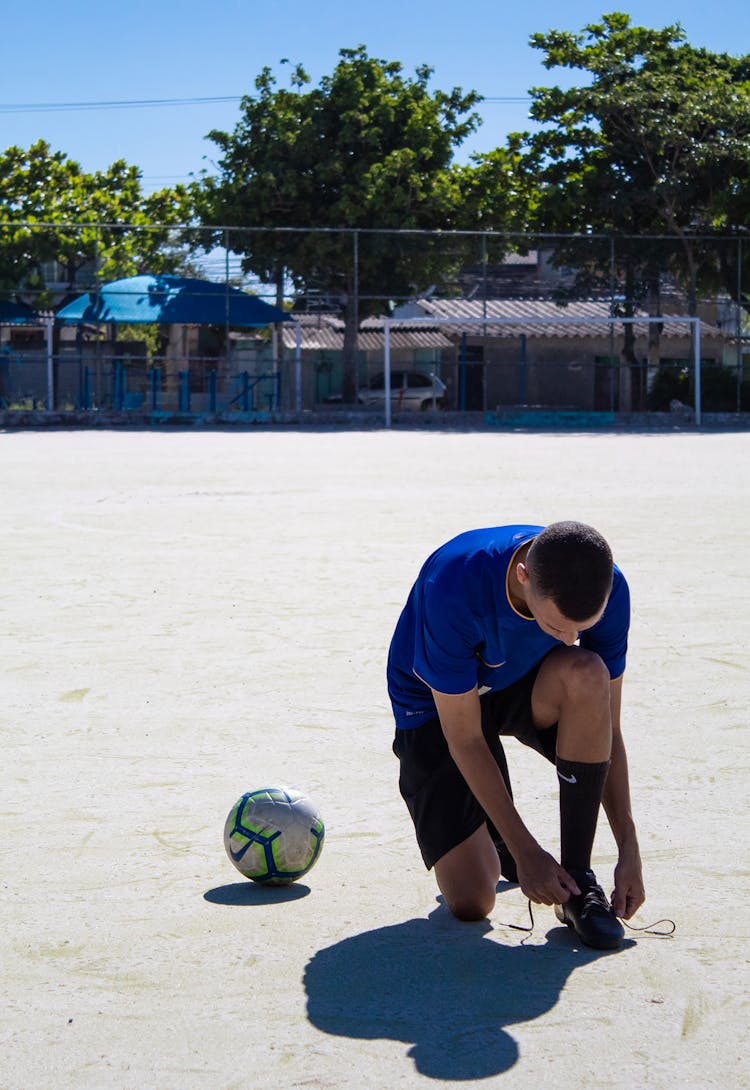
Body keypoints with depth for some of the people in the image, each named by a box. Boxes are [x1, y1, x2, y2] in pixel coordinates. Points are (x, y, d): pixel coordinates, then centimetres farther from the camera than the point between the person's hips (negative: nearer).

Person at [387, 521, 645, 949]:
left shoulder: (608, 589, -26)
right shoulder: (452, 589, -38)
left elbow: (606, 728, -16)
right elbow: (464, 740, -28)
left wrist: (629, 850, -19)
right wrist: (526, 850, -27)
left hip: (526, 688, 3)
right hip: (438, 707, -3)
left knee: (586, 675, -35)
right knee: (470, 903, -16)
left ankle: (578, 879, -20)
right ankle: (493, 839, 22)